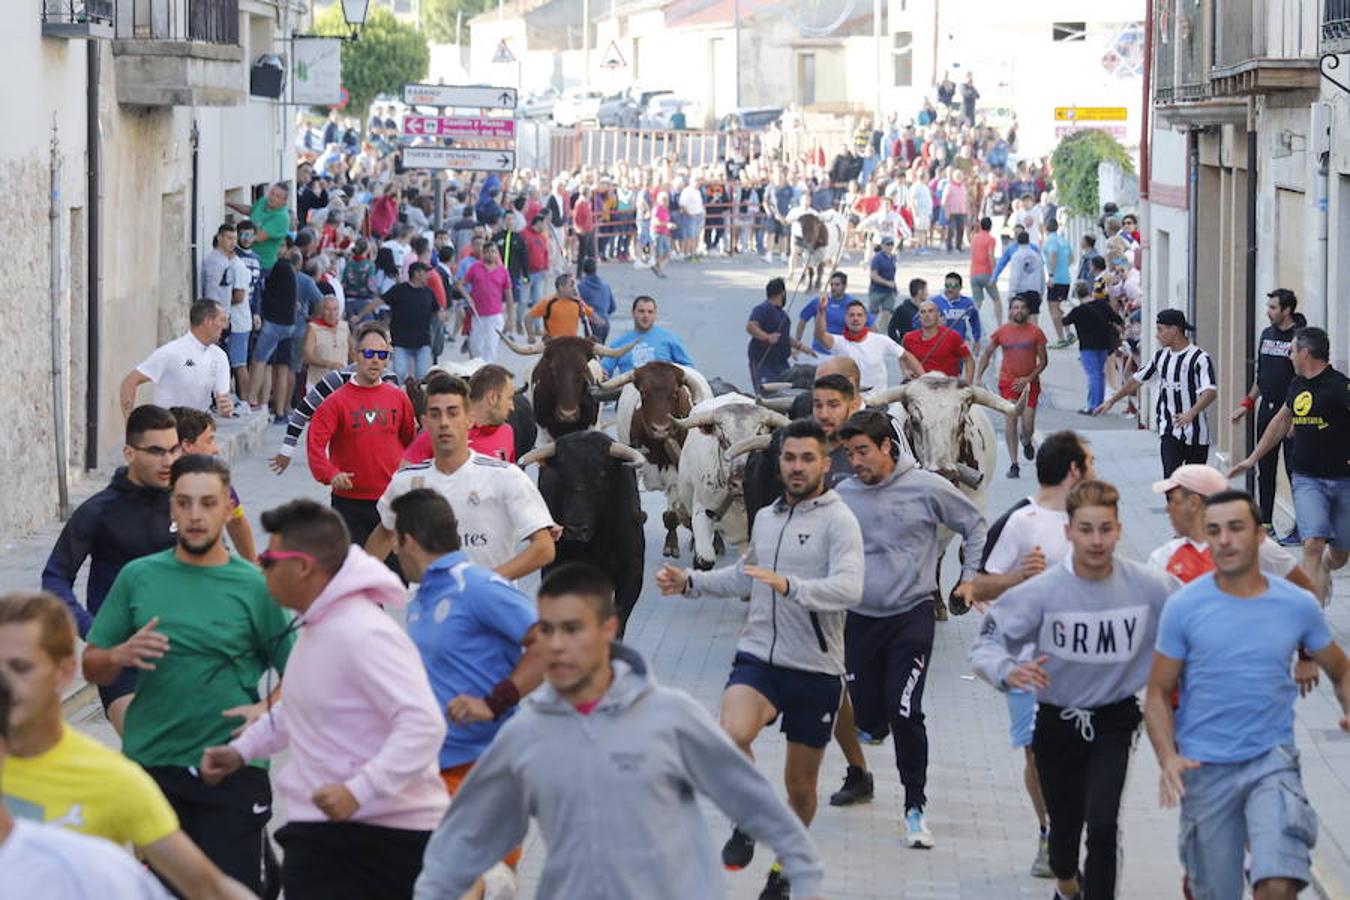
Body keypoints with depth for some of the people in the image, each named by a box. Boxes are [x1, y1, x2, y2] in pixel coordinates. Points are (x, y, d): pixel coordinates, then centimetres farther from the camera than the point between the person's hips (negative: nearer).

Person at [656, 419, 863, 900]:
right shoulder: (766, 517, 10)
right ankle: (745, 826, -4)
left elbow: (849, 588, -25)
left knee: (801, 785, 10)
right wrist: (690, 582, 19)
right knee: (734, 734, -28)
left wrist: (790, 586, -38)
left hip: (815, 670, -3)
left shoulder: (838, 521, -9)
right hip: (758, 657, 3)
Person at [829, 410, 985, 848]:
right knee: (866, 716, 7)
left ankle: (916, 805, -2)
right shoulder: (843, 496, 0)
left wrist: (971, 577, 4)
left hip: (911, 616, -3)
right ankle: (856, 774, 41)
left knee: (904, 713, -14)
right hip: (859, 619, 3)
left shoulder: (926, 488, -6)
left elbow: (974, 525, 9)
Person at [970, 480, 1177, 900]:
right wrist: (1008, 671, -39)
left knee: (1102, 825, -19)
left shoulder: (1150, 587, -15)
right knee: (1064, 824, 17)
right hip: (1056, 720, 1)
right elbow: (986, 644, -17)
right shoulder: (1043, 591, -19)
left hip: (1114, 721, 0)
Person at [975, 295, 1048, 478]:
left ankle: (1026, 442, 34)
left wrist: (1028, 379, -11)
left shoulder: (1036, 332, -1)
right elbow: (986, 355, 11)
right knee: (1011, 419, -13)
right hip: (1008, 381, 0)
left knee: (1027, 426, -5)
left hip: (1029, 383, 0)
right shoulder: (1001, 332, 2)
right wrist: (978, 377, 0)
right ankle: (1014, 464, -9)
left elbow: (1043, 361, 1)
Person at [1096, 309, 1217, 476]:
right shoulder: (1161, 356, 8)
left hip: (1195, 434, -4)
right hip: (1169, 433, 4)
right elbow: (1137, 379, 20)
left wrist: (1191, 413, -41)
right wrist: (1112, 400, 21)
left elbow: (1210, 391, -26)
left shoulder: (1200, 358, -14)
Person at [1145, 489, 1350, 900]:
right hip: (1205, 768, 0)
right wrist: (1168, 758, -15)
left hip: (1272, 761, 0)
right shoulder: (1184, 606, -4)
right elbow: (1158, 693, 1)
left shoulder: (1298, 606, 0)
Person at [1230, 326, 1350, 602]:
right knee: (1313, 544, -16)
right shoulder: (1297, 386, 9)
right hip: (1307, 480, 3)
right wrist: (1253, 458, 31)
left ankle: (1321, 571, 47)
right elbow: (1282, 421, 27)